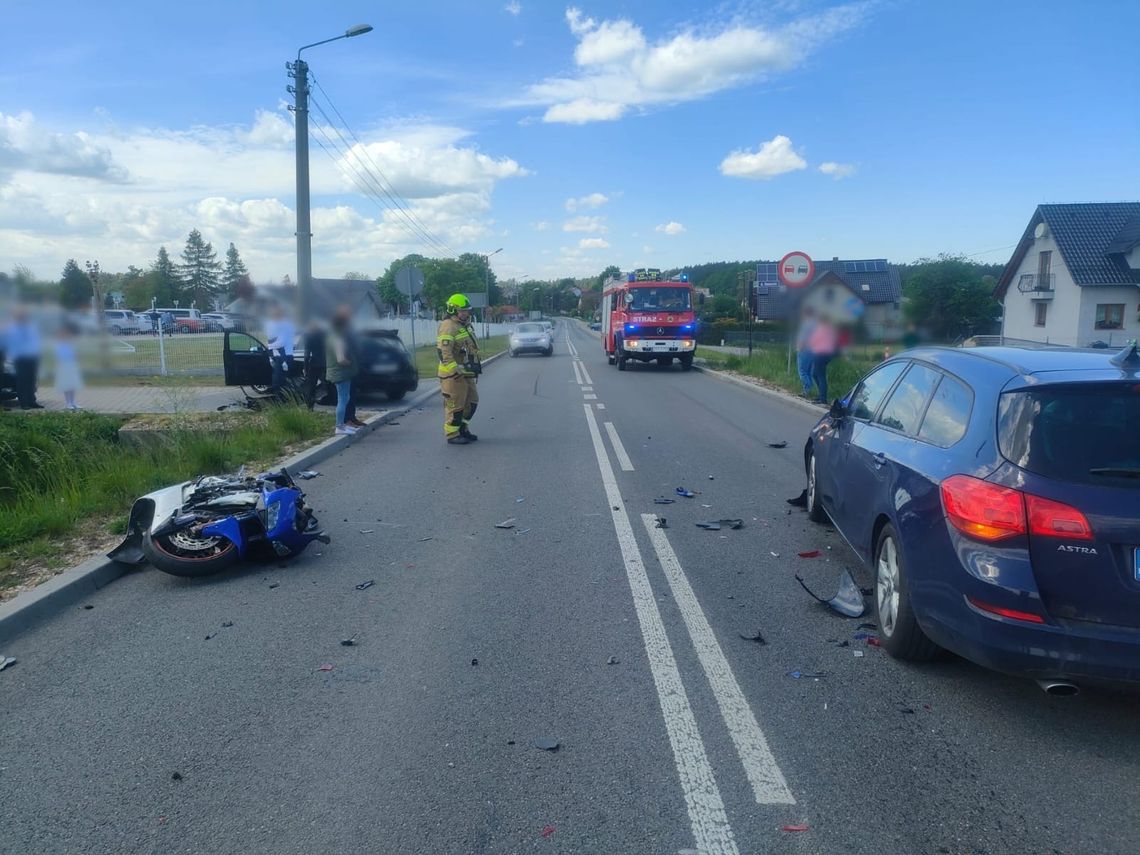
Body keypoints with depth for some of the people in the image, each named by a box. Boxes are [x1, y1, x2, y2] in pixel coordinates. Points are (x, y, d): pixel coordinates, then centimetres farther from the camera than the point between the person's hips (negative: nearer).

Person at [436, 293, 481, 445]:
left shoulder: (465, 326, 16)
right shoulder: (448, 327, -17)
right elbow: (444, 351, -25)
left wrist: (475, 365, 23)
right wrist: (455, 369, -28)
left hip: (466, 373, 10)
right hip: (453, 374, -10)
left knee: (472, 401, 16)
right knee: (455, 405, -4)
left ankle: (462, 429, 28)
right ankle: (452, 434, 5)